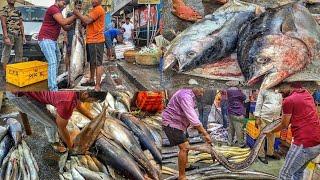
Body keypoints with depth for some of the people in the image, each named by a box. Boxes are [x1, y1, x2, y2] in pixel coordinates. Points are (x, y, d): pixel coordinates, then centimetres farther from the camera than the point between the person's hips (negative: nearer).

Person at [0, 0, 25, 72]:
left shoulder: (18, 11, 18)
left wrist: (23, 35, 13)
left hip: (18, 35, 7)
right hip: (9, 34, -7)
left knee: (19, 54, 9)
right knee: (6, 54, -5)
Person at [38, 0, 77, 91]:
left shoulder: (58, 12, 18)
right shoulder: (53, 9, -13)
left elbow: (66, 28, 15)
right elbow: (63, 22, -27)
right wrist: (74, 16, -16)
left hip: (53, 40, 11)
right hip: (45, 39, -11)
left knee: (58, 58, 24)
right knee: (53, 62, -18)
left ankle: (53, 80, 38)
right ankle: (53, 88, -22)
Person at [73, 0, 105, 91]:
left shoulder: (99, 9, -12)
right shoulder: (94, 9, 21)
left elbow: (87, 20, -20)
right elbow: (88, 22, 18)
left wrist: (78, 13, -7)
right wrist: (79, 15, 3)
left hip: (96, 41, -11)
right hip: (91, 40, 11)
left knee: (98, 63, -11)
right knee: (92, 62, 20)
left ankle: (98, 86, -11)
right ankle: (92, 80, 33)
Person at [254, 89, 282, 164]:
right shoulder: (264, 90, -5)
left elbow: (281, 104, 14)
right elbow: (258, 104, -7)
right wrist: (257, 117, -12)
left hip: (276, 118, 5)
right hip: (264, 117, -5)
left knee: (272, 135, 16)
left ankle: (270, 152, 31)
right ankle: (261, 154, 13)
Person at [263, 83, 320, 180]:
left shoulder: (288, 100, -11)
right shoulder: (307, 94, 11)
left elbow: (284, 125, 0)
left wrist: (270, 131, 15)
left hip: (304, 143, -8)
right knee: (298, 172, 24)